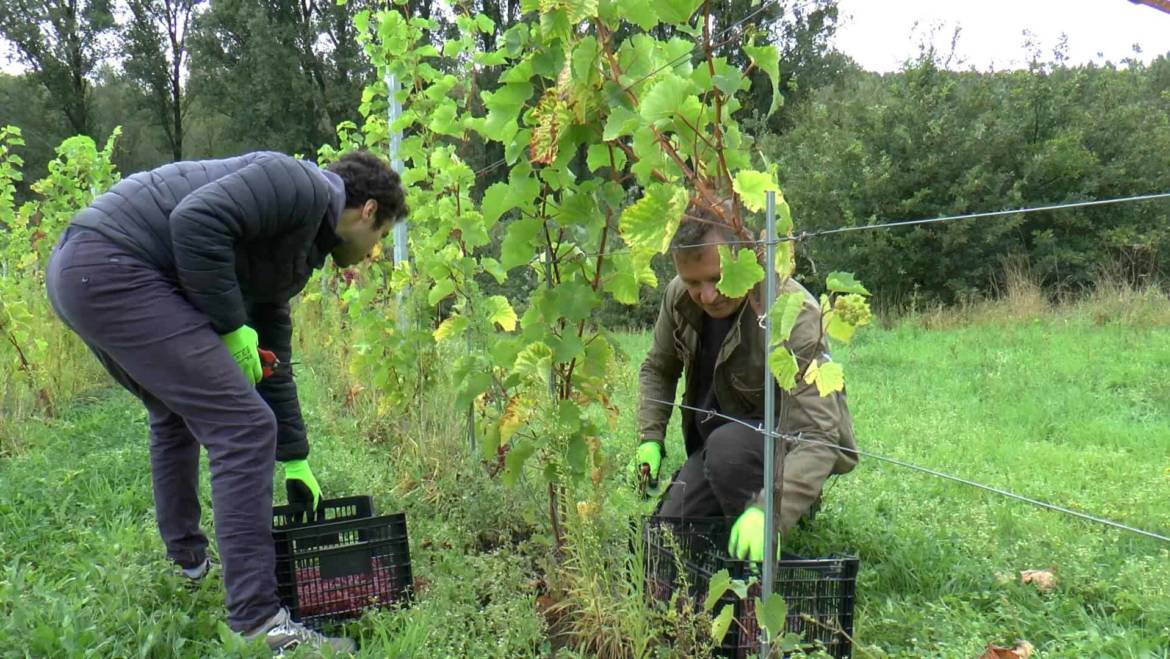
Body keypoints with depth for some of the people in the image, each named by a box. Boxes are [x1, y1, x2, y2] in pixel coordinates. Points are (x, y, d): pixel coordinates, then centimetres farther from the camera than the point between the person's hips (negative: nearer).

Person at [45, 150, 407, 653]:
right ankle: (257, 622, -10)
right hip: (113, 266, -11)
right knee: (243, 427, -12)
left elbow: (270, 363, 27)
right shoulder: (302, 185, -5)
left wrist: (293, 460, 31)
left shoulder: (298, 255, 22)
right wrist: (231, 326, -11)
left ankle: (187, 558, 47)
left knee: (177, 411, 30)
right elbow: (195, 220, -21)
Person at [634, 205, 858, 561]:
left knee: (728, 446, -37)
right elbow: (658, 369, 9)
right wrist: (650, 438, -5)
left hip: (790, 443, -6)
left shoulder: (795, 315, -31)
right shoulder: (678, 296, -11)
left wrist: (769, 511, -50)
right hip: (719, 436, 6)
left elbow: (817, 435, -37)